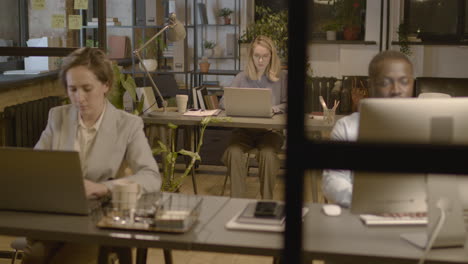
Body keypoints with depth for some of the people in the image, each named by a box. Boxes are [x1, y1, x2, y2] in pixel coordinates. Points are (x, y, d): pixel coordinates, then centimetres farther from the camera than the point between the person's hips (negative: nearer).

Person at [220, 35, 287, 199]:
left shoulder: (282, 77, 6)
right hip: (244, 130, 2)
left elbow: (287, 105, 0)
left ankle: (267, 202, -19)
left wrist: (274, 109, -21)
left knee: (267, 154, -34)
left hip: (270, 130, -2)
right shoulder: (242, 78, 12)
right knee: (234, 152, -31)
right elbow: (223, 102, 8)